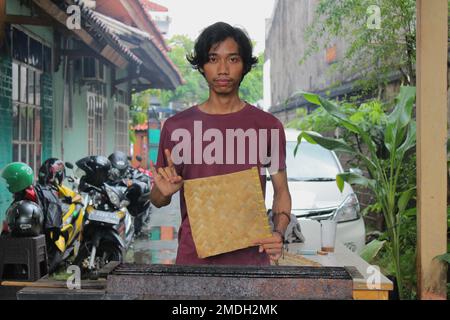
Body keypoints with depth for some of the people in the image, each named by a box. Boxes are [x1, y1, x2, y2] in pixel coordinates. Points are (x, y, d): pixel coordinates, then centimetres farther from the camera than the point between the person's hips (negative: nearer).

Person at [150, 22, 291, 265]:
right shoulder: (176, 126, 0)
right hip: (193, 257, 0)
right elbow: (157, 200, 8)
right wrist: (165, 191, -15)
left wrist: (279, 233, -10)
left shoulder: (268, 126, -1)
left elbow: (281, 190, 8)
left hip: (250, 256, 0)